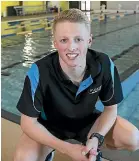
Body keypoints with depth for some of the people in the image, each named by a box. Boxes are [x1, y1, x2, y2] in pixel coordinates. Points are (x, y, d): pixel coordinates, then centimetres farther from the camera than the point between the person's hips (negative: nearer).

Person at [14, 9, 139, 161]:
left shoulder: (104, 65, -25)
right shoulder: (39, 72, -32)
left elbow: (110, 108, -10)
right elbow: (28, 122, -23)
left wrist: (96, 138, -29)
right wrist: (67, 149, -31)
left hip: (87, 120, 3)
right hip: (50, 125, -2)